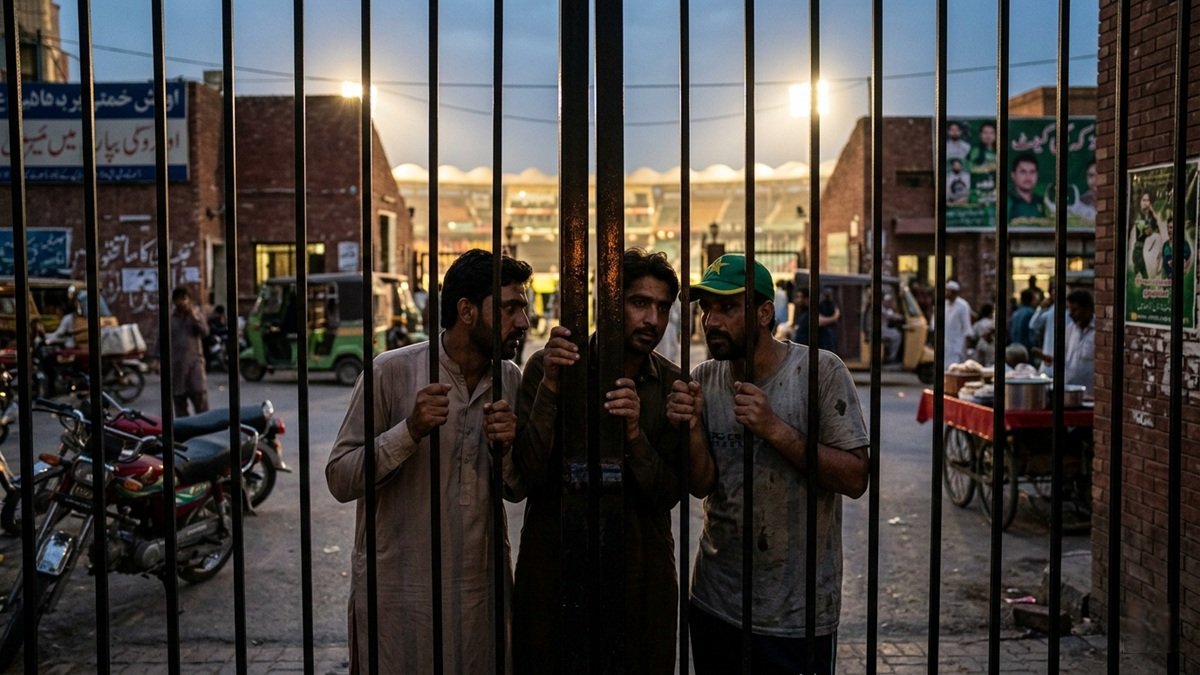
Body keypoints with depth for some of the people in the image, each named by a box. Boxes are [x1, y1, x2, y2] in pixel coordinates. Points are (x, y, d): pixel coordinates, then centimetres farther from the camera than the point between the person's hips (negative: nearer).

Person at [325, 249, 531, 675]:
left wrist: (506, 450, -13)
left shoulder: (510, 378, 2)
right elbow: (340, 480, -12)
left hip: (482, 587, 4)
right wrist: (410, 431, -25)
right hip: (398, 592, -4)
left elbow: (516, 491, 9)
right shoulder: (393, 372, -12)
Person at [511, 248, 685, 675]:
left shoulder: (672, 385, -2)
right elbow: (529, 473, -15)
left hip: (641, 571, 2)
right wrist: (550, 386, -26)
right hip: (553, 563, -1)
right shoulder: (547, 367, -8)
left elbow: (668, 494, -7)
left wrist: (634, 434, -25)